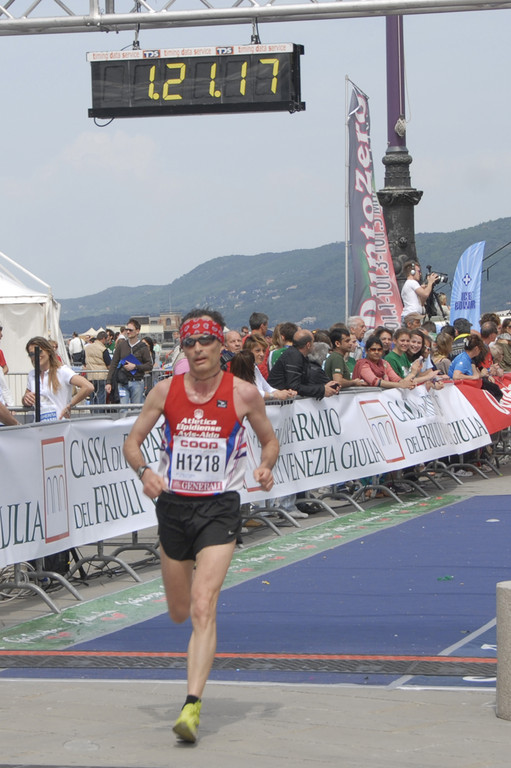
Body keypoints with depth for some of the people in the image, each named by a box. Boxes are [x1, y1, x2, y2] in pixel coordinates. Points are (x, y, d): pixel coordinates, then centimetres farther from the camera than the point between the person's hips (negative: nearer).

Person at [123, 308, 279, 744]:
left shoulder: (243, 394, -5)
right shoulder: (166, 391, -1)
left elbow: (269, 439, 10)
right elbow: (133, 441, 7)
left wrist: (266, 468, -11)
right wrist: (144, 471, -14)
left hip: (220, 507, -3)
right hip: (173, 504, 3)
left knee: (203, 608, -17)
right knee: (179, 612, 15)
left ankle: (193, 706, -19)